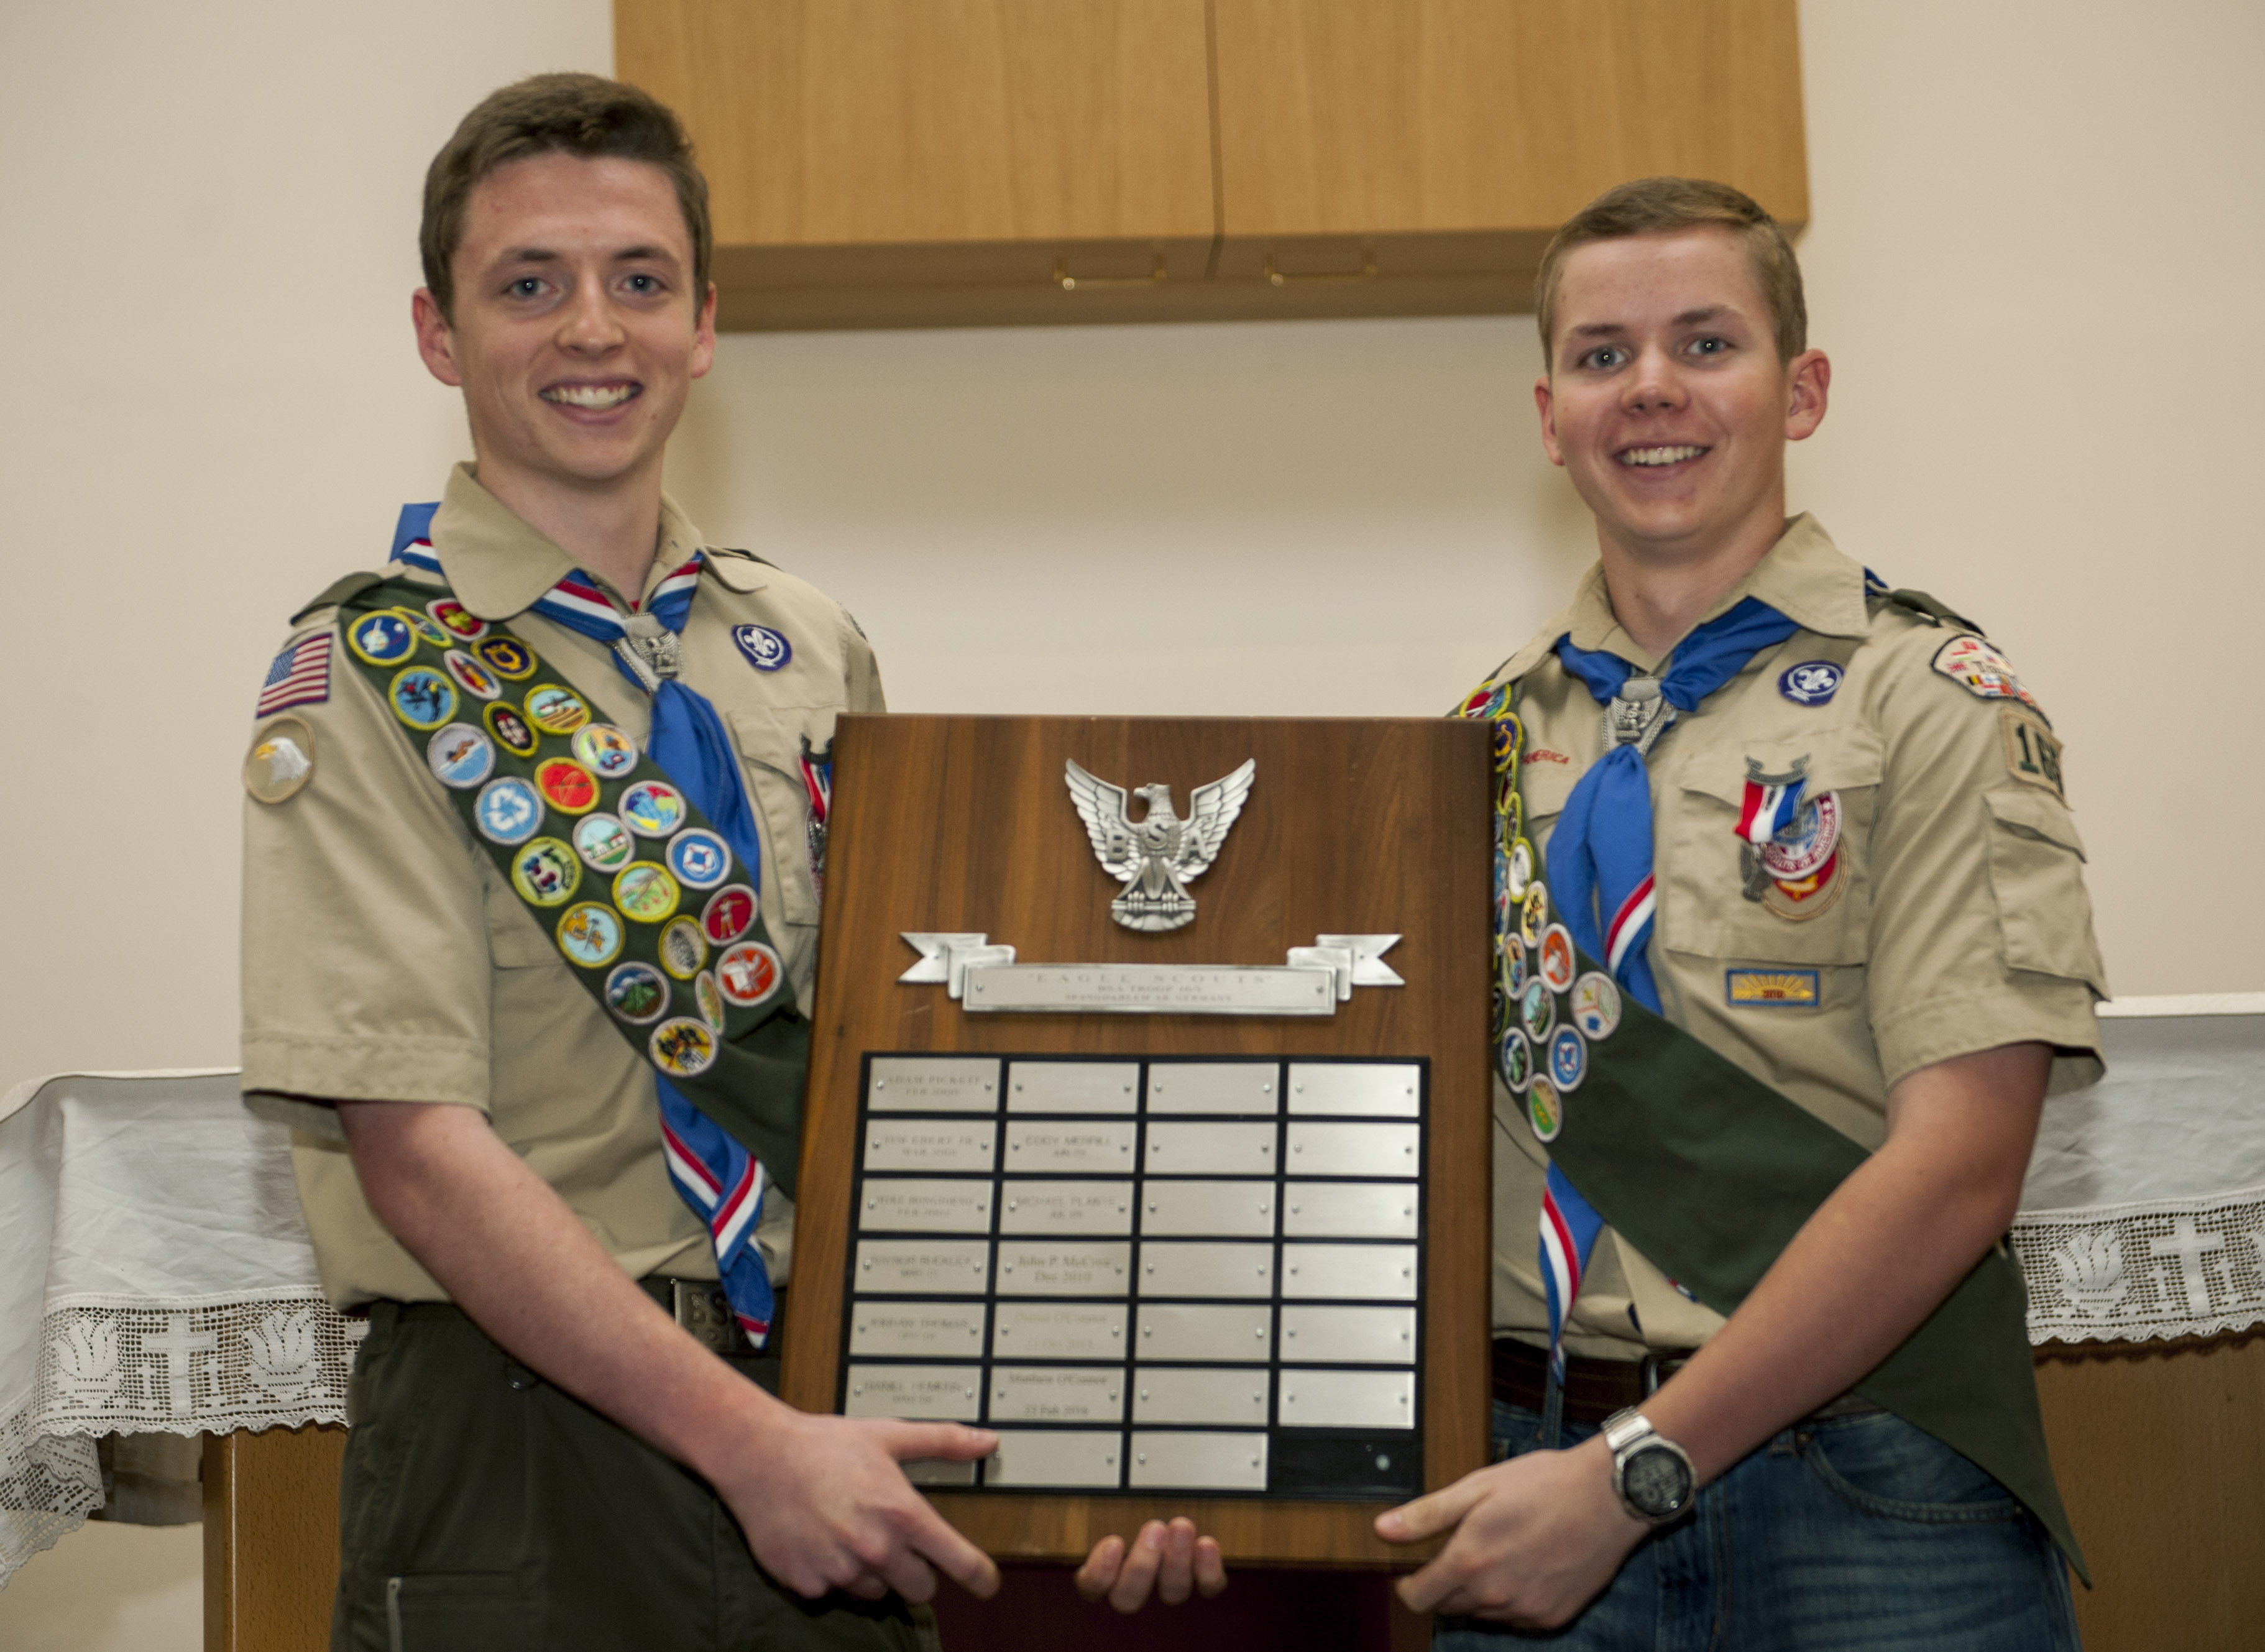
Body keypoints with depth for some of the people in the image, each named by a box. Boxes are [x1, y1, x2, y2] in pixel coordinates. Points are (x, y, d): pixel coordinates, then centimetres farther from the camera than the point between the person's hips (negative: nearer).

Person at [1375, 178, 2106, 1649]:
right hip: (1538, 1486, 3)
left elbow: (1958, 1159, -12)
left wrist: (1631, 1471, -16)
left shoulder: (1931, 703, -2)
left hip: (1858, 1508, -3)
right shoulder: (1490, 740, 9)